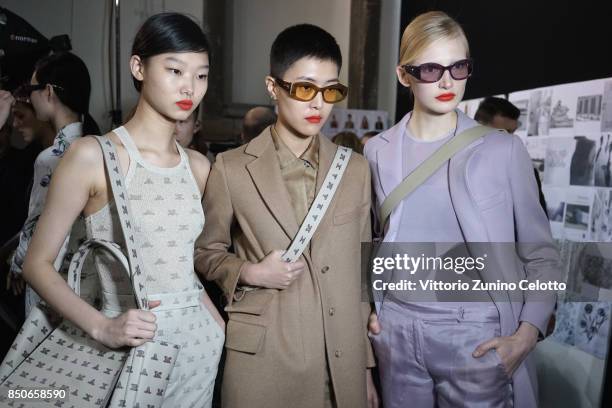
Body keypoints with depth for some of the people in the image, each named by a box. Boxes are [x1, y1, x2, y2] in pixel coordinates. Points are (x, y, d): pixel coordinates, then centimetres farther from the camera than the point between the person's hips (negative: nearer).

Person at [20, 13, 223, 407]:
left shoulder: (198, 165, 3)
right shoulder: (92, 156, -13)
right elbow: (38, 264, -7)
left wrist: (219, 324, 6)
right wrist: (102, 327, -19)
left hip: (200, 342, 5)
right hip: (132, 348, -4)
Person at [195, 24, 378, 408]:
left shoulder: (355, 169, 3)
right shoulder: (232, 168, -5)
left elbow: (363, 270, 7)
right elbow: (205, 252, 6)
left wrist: (368, 365, 8)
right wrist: (249, 273, -13)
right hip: (262, 362, -2)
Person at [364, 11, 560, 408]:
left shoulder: (503, 149, -6)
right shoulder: (379, 150, 1)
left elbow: (542, 255, 0)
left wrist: (526, 335, -10)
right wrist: (370, 306, 5)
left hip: (477, 336, -2)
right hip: (397, 332, 3)